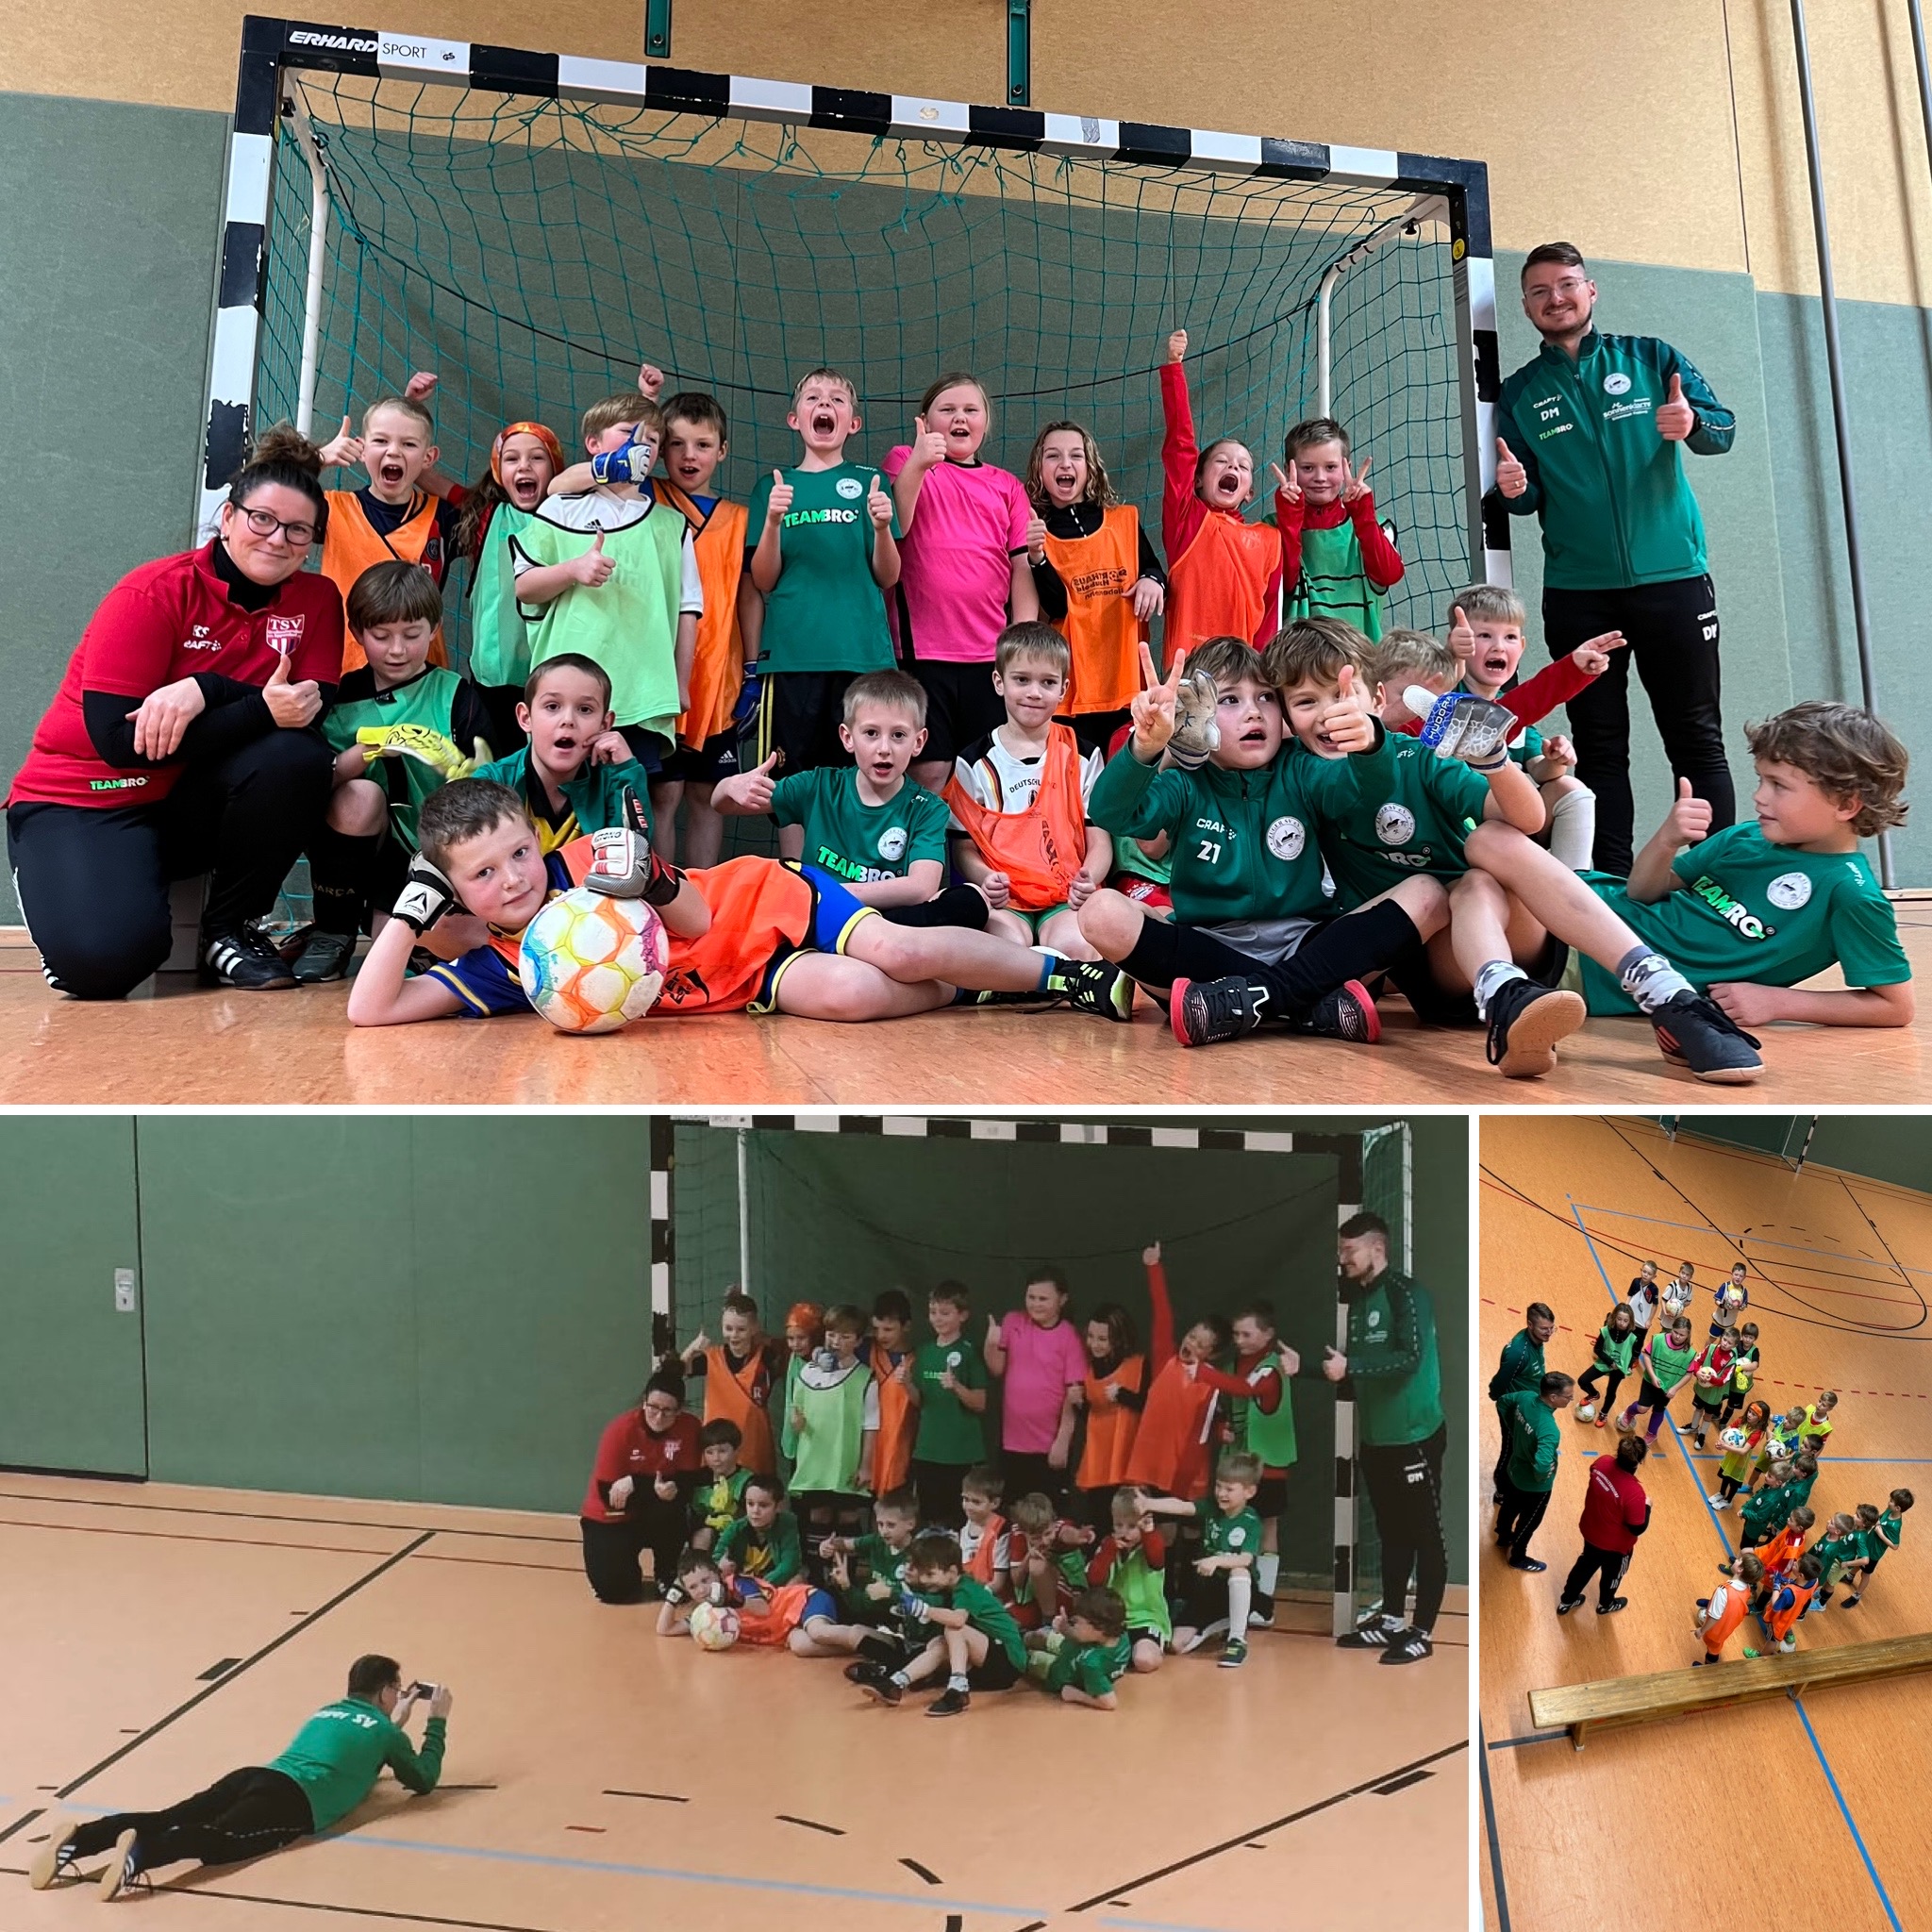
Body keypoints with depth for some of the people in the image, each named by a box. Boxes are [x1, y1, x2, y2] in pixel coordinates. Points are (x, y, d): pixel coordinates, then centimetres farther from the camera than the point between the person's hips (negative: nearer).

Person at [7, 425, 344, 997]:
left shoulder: (317, 599, -3)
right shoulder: (153, 593, -15)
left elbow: (312, 707, -12)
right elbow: (118, 739, -22)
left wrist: (204, 690, -27)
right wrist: (261, 709, -32)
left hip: (194, 805, 4)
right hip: (83, 800, -4)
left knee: (297, 756, -28)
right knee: (103, 958, -30)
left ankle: (228, 929, -7)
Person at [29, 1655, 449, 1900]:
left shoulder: (329, 1711, 36)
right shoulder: (385, 1730, 15)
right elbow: (423, 1781, 25)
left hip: (255, 1776, 7)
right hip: (293, 1799, -7)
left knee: (166, 1819, -11)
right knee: (218, 1840, -30)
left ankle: (74, 1840, -33)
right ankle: (139, 1852, -59)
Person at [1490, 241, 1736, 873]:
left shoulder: (1650, 358, 9)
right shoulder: (1519, 394, 12)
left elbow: (1724, 428, 0)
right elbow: (1530, 497, 9)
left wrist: (1693, 423, -24)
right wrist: (1514, 490, -15)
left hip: (1672, 578, -1)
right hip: (1577, 595, 1)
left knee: (1698, 740, -2)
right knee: (1598, 747, 3)